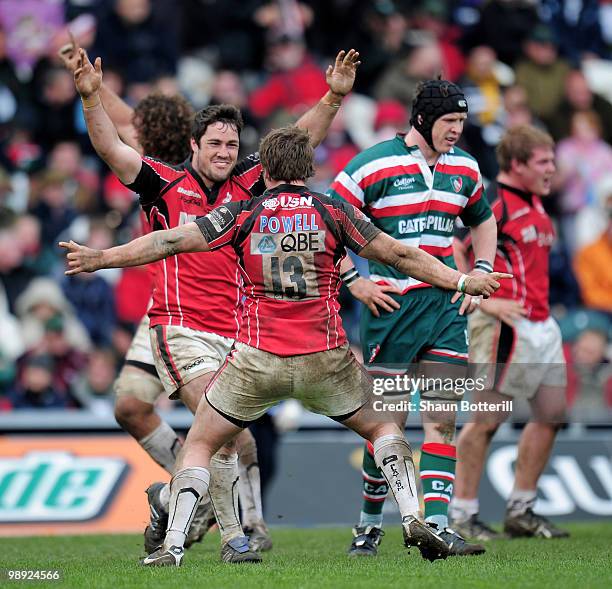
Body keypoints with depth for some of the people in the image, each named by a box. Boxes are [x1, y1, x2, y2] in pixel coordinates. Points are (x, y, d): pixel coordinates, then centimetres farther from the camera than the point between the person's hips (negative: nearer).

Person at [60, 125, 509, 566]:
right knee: (382, 427, 22)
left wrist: (100, 259, 7)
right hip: (324, 359, 1)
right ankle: (413, 519, 4)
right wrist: (462, 281, 10)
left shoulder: (243, 213, 2)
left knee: (200, 444, 15)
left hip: (257, 360, -1)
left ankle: (173, 546, 1)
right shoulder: (332, 211, 3)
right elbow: (399, 254, 3)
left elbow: (170, 242, 0)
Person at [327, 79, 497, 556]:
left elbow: (483, 221, 26)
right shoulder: (374, 165, -8)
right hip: (390, 302, -4)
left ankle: (435, 525, -8)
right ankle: (370, 523, 17)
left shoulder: (464, 168, 9)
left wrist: (481, 272, 12)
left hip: (445, 304, 4)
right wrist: (352, 280, -9)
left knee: (442, 418, -5)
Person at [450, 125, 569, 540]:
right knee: (487, 419, -5)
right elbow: (448, 252, -20)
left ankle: (521, 511, 16)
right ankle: (463, 514, 4)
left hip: (542, 326, 9)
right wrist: (487, 302, -24)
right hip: (506, 327, -9)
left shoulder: (537, 206, 16)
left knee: (551, 414, 8)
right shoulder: (492, 203, -13)